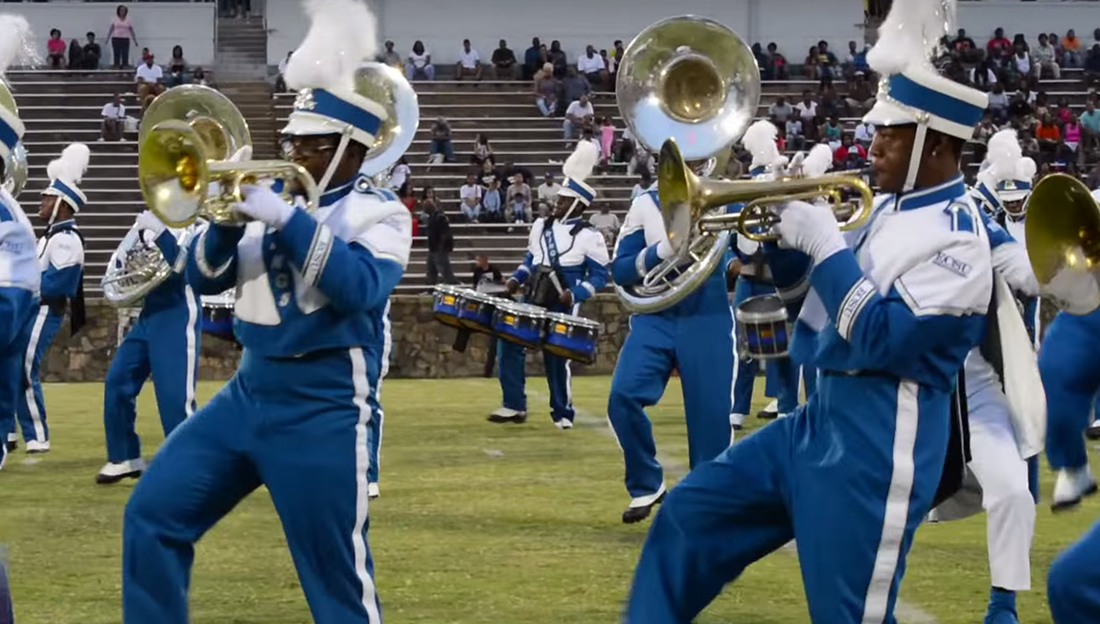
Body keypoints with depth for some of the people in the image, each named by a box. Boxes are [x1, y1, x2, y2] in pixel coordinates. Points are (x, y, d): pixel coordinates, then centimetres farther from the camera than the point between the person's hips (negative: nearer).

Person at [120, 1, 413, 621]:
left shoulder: (380, 213, -6)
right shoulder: (274, 196, 10)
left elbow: (362, 288, -24)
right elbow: (207, 277, 9)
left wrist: (287, 218, -26)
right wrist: (229, 218, -11)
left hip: (326, 411, -6)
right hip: (250, 391, 6)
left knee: (337, 574, -3)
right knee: (153, 514, 4)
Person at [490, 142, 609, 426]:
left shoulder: (589, 237, -8)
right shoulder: (541, 226, 11)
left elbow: (600, 276, -8)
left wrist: (575, 293, -21)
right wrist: (517, 278, 4)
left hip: (562, 306, -6)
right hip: (532, 299, 6)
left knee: (556, 356, -4)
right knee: (508, 342, -5)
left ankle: (562, 413, 13)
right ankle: (514, 406, 2)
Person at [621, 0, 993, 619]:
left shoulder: (958, 239, -17)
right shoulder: (895, 208, 12)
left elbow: (883, 339, -24)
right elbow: (809, 291, 21)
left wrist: (825, 244, -18)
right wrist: (788, 231, 2)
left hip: (876, 449, -10)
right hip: (819, 420, 10)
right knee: (688, 515, 14)